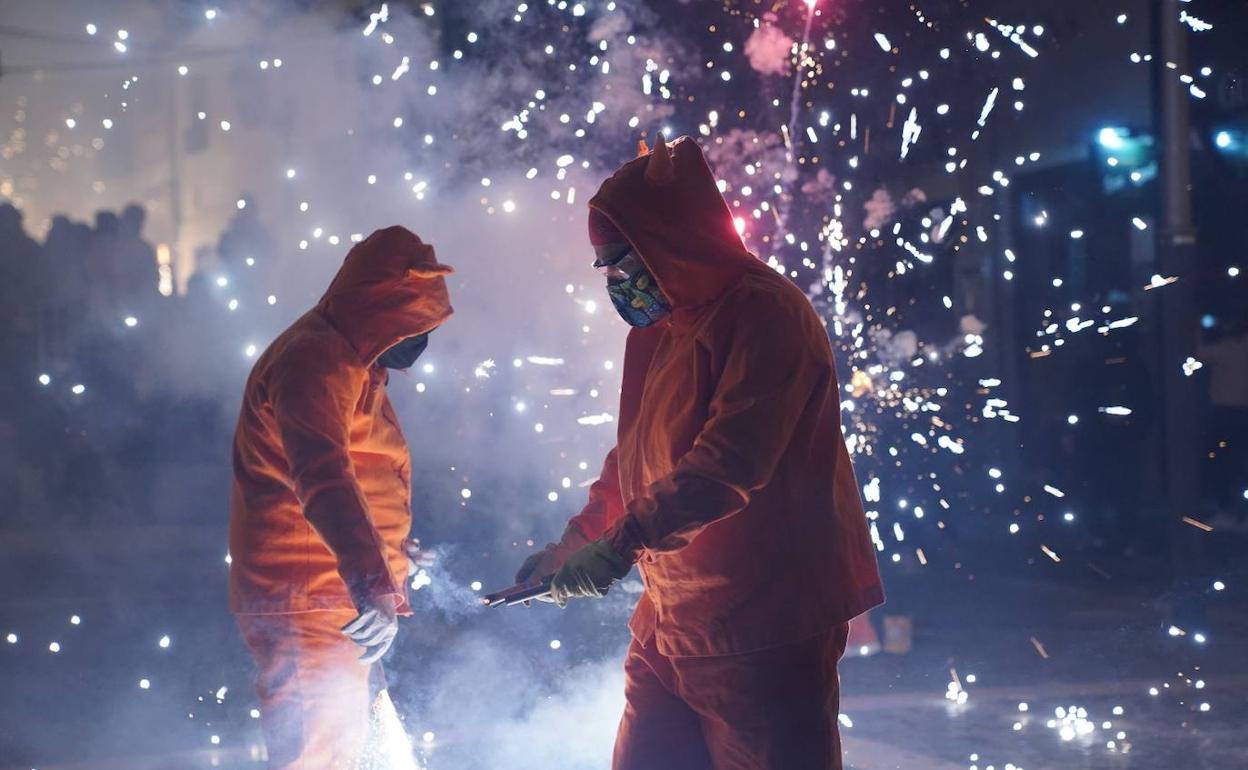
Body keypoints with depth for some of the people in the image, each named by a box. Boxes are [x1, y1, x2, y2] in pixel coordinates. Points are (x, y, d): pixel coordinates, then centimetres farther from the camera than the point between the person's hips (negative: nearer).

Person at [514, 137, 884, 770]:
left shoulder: (764, 313, -14)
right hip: (668, 626, 9)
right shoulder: (656, 328, 17)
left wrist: (622, 540, -30)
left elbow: (731, 461, -26)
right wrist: (574, 545, 18)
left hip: (762, 630, -9)